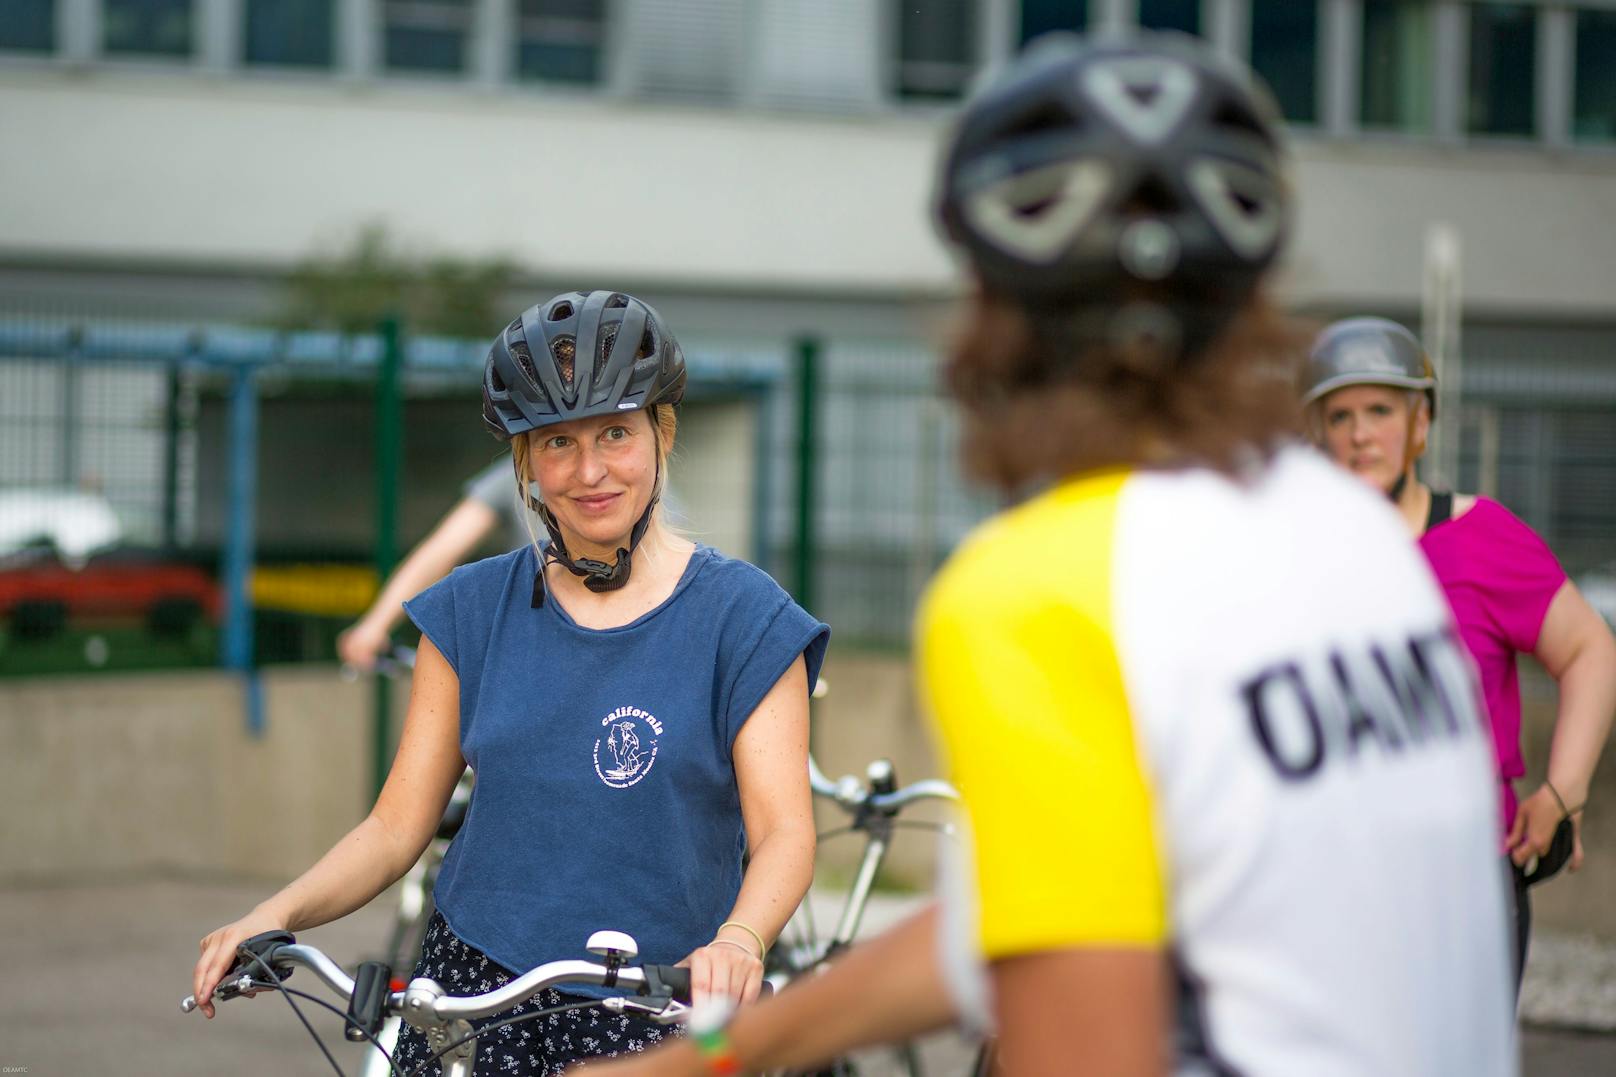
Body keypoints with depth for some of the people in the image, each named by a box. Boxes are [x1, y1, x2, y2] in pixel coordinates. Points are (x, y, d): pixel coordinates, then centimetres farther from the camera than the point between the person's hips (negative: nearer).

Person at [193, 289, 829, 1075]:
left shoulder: (741, 617, -1)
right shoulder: (472, 610, 9)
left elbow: (783, 831, -8)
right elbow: (397, 825, 6)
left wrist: (738, 939, -29)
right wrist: (279, 913, -11)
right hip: (471, 1004, 3)